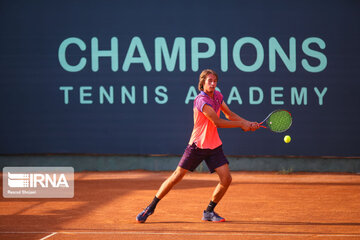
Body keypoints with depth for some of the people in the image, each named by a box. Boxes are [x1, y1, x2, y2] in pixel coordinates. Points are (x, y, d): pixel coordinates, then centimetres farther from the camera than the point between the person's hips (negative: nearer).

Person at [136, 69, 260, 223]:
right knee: (177, 177, -6)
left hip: (214, 146, 6)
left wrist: (248, 123, 1)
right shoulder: (201, 100, -22)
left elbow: (229, 114, 14)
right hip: (197, 145, -6)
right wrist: (241, 125, -17)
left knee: (226, 178, -7)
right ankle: (151, 207, 7)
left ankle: (209, 212, 10)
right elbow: (217, 122, -24)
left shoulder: (217, 95, 4)